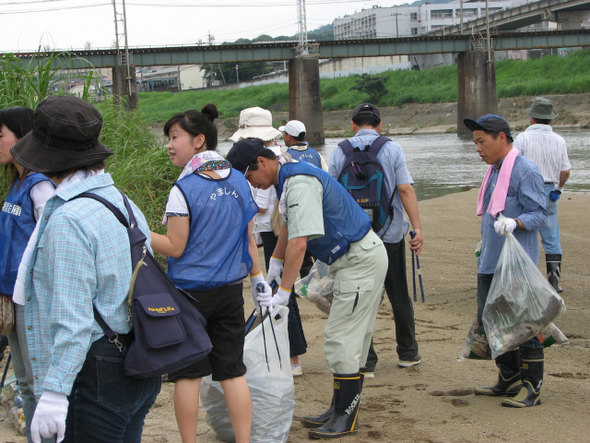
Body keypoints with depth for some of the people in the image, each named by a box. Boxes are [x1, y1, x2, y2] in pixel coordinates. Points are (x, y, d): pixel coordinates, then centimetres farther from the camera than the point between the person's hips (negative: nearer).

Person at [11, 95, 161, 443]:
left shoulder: (68, 220, -18)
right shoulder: (124, 204, 9)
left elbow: (73, 319, -22)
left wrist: (55, 391, -21)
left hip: (97, 372, -9)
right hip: (140, 367, 9)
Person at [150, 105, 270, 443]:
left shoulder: (184, 189, -14)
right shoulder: (239, 182, 4)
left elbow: (175, 247, -13)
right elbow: (249, 239, 9)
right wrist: (259, 282, 18)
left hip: (189, 291, -5)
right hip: (230, 290, 5)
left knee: (188, 375, 5)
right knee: (233, 371, 9)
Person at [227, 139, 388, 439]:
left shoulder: (298, 183, -23)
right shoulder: (288, 178, 11)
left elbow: (298, 243, -29)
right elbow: (289, 226, 27)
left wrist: (284, 292, -26)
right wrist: (275, 264, 33)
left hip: (361, 260, -11)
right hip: (353, 258, 11)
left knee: (342, 338, -7)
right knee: (352, 338, 14)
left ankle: (346, 419, 0)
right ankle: (340, 410, 22)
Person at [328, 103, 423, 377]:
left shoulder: (340, 152, 1)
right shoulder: (392, 149, -2)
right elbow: (405, 189, -10)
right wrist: (417, 228, -9)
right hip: (390, 233, 0)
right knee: (399, 295, 14)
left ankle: (365, 362, 3)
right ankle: (408, 353, 25)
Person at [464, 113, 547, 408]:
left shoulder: (526, 171, -12)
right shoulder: (495, 171, 16)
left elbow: (540, 214, -16)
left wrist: (515, 223, -32)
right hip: (490, 263, 9)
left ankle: (532, 388, 4)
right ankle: (509, 380, 26)